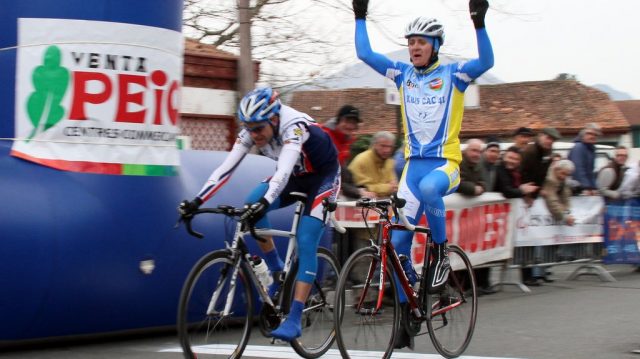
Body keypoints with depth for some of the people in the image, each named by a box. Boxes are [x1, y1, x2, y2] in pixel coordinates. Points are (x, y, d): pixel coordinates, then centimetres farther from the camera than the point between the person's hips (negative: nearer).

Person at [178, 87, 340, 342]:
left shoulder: (294, 127, -36)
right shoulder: (252, 130, -17)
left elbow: (283, 170, -49)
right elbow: (226, 167, -21)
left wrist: (265, 203, -65)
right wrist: (196, 202, -31)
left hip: (323, 177, -6)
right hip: (296, 177, 6)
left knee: (305, 243, -20)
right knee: (252, 207, -19)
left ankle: (294, 320, -21)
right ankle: (278, 274, -2)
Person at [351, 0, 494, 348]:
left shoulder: (452, 74, -3)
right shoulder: (403, 74, 8)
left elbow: (486, 61, -19)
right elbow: (365, 54, 8)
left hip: (445, 164, -4)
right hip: (413, 164, 4)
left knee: (428, 188, -41)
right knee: (398, 241, -4)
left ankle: (441, 252, -17)